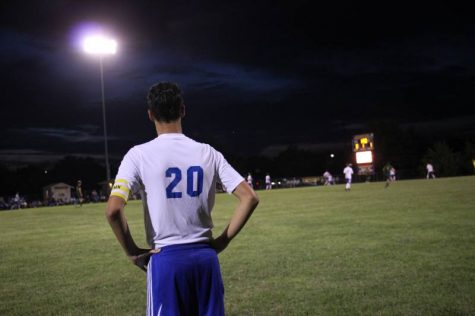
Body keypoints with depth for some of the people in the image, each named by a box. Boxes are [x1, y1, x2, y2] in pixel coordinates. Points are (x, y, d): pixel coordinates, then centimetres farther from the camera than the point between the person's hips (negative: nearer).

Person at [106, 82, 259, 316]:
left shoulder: (139, 154, -6)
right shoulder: (208, 153, 2)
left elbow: (113, 210, -16)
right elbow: (249, 198, -2)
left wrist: (132, 251, -3)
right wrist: (224, 240, 5)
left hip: (165, 258, -2)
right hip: (205, 256, 3)